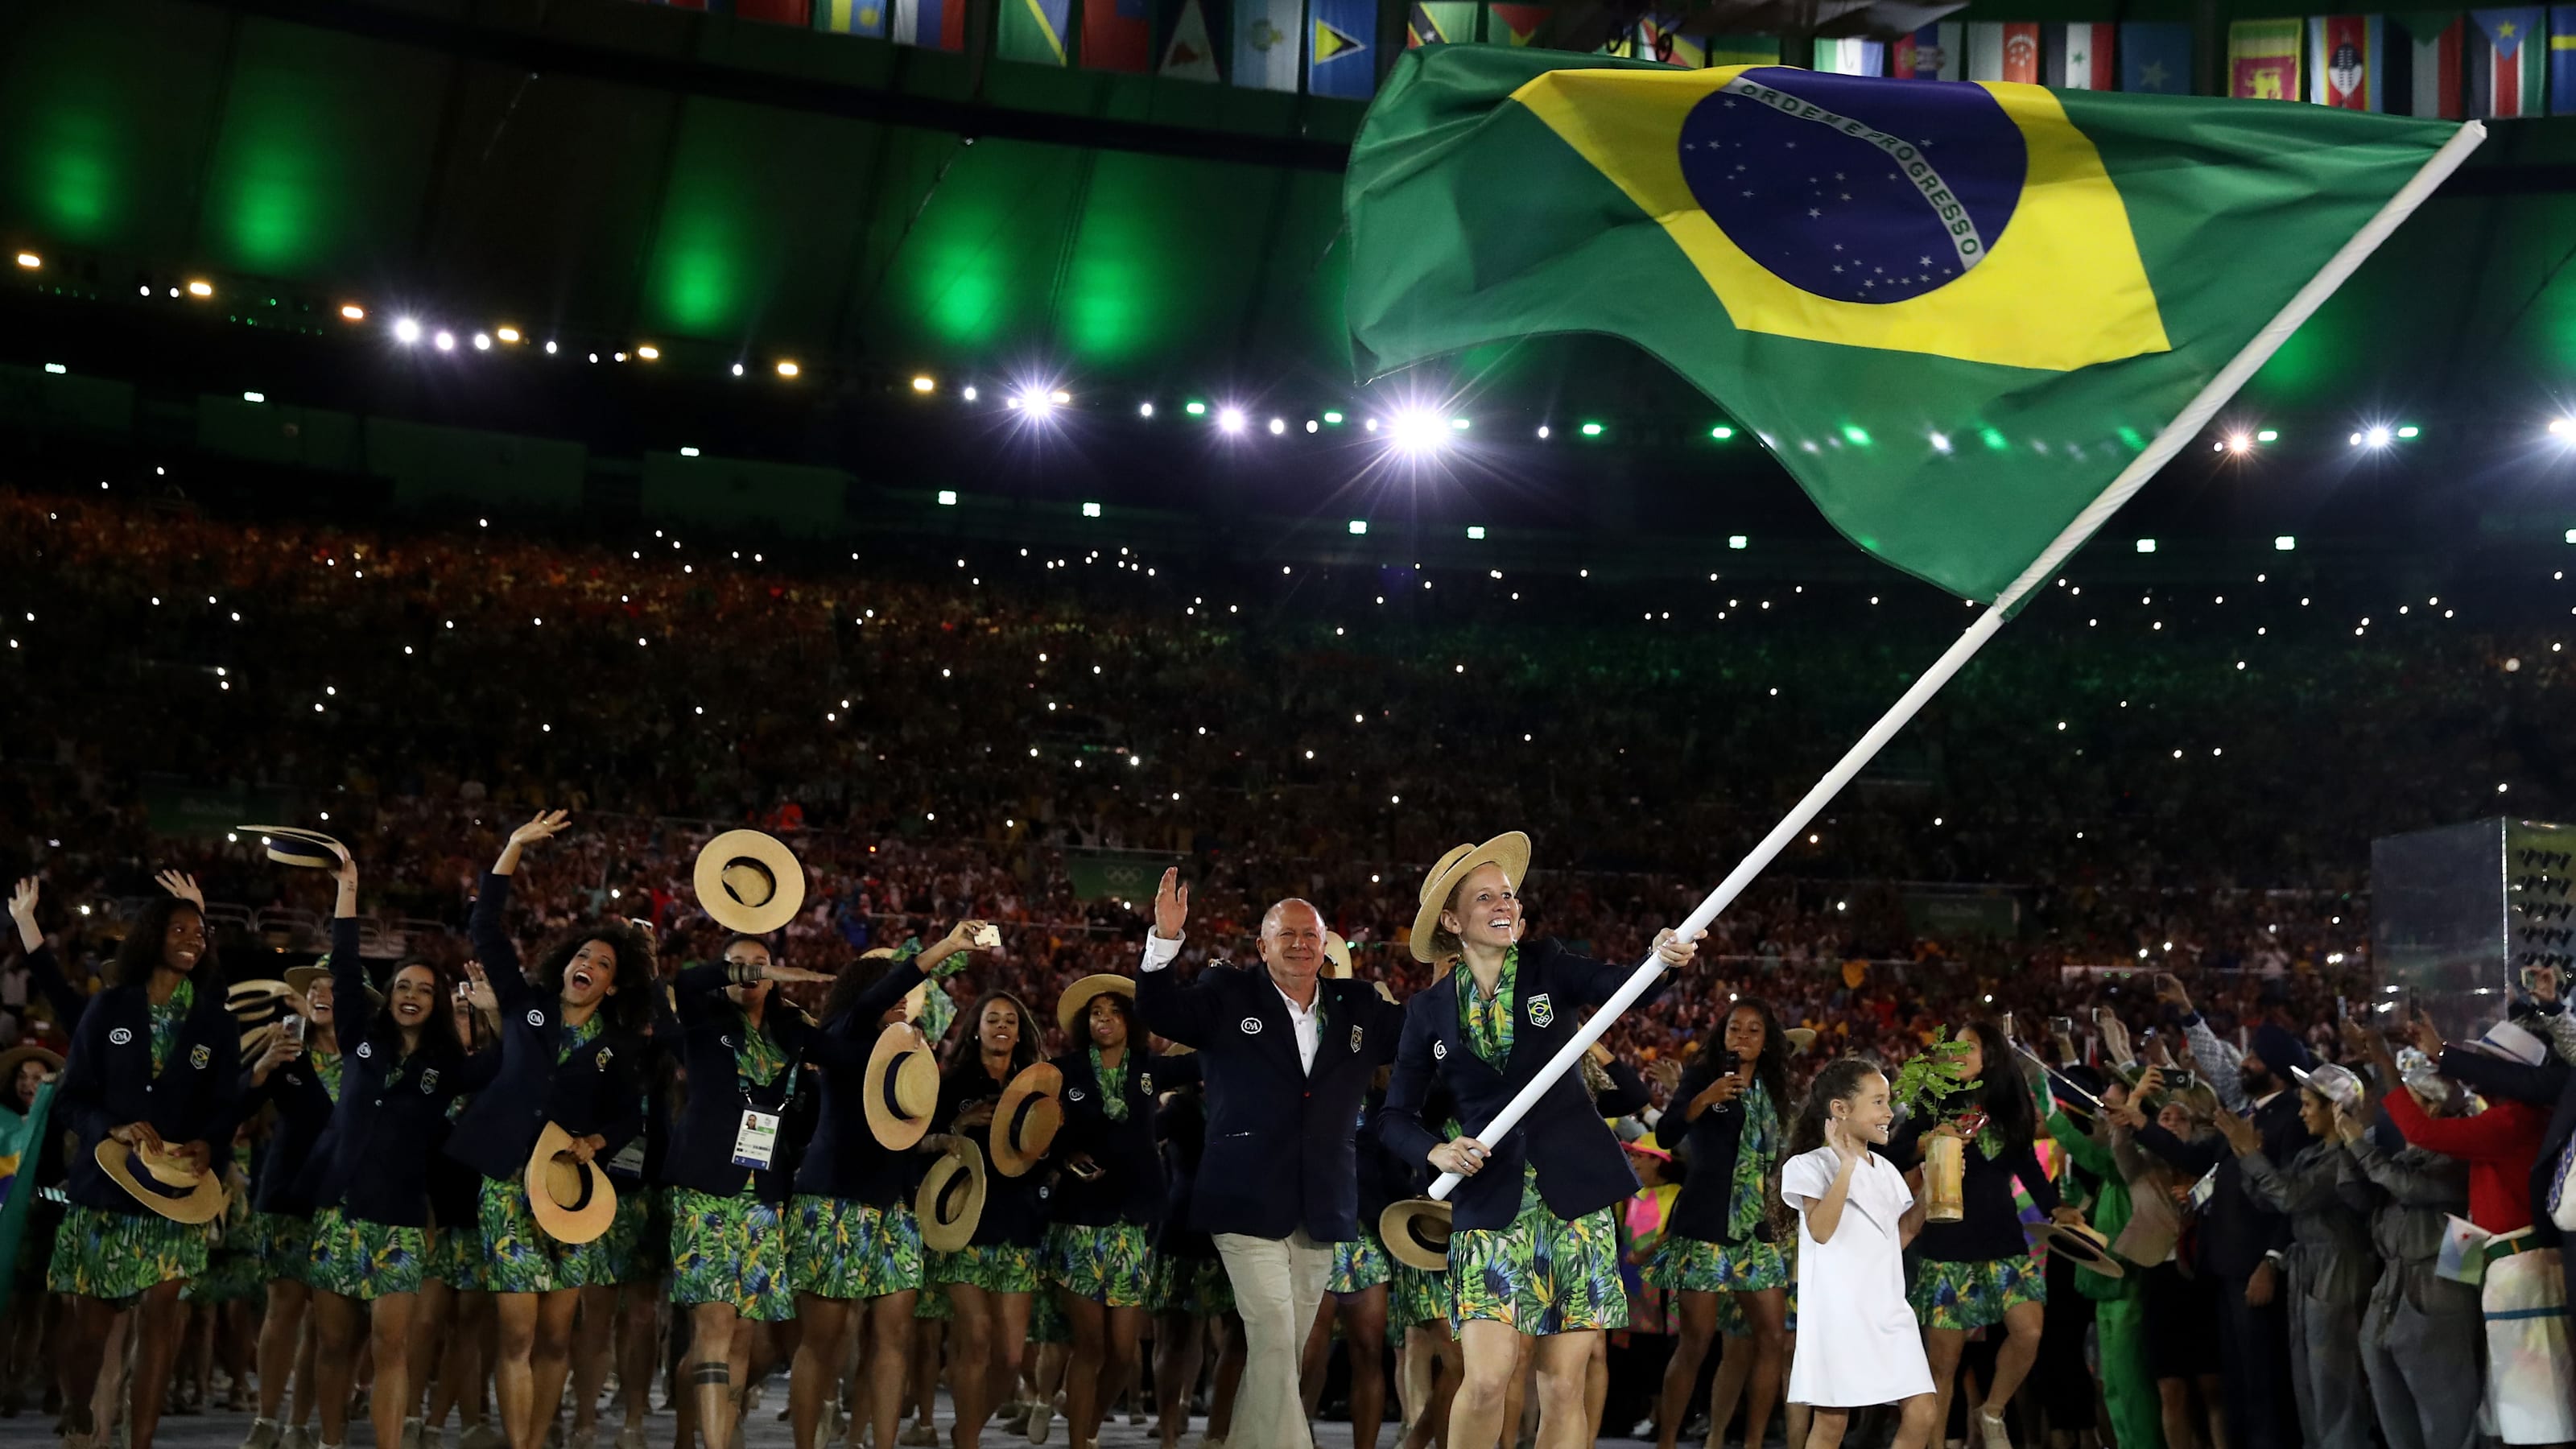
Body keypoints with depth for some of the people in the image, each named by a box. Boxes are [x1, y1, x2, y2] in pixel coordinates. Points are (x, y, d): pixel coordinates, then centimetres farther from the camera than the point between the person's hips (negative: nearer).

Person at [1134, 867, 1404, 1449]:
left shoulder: (1359, 1008, 11)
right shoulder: (1229, 996, 3)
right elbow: (1158, 1010, -8)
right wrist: (1165, 940, -24)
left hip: (1322, 1213, 4)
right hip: (1250, 1206, -4)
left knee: (1283, 1352, 10)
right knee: (1273, 1344, -12)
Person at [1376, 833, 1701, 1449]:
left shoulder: (1547, 967, 3)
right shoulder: (1430, 1009, 5)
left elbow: (1620, 985, -15)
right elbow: (1396, 1115, 9)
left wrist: (1663, 959, -36)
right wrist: (1437, 1151, -11)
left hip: (1575, 1197, 0)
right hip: (1491, 1205, 0)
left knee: (1564, 1387, 0)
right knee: (1487, 1379, -13)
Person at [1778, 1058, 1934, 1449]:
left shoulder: (1887, 1171, 14)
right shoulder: (1809, 1165, -6)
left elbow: (1900, 1237, 19)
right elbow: (1821, 1230, -20)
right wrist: (1847, 1165, -22)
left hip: (1888, 1310, 6)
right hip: (1838, 1312, -6)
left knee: (1920, 1416, 0)